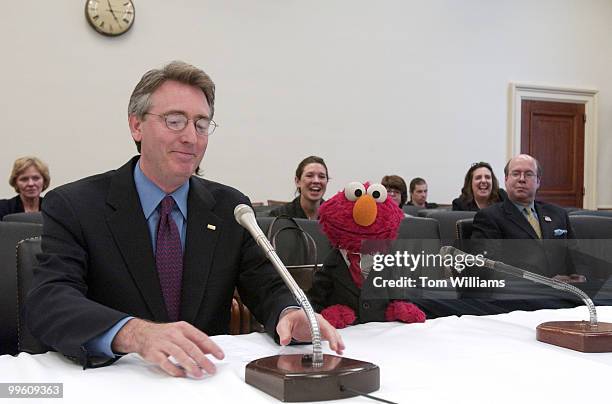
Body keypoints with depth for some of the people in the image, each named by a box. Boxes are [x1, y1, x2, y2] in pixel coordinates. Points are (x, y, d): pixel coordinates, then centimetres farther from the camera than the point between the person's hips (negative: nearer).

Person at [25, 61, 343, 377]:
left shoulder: (231, 207, 6)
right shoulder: (73, 206, -5)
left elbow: (267, 286, 2)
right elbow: (46, 303, -18)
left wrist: (290, 314, -22)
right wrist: (134, 333, -37)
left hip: (207, 380, 3)